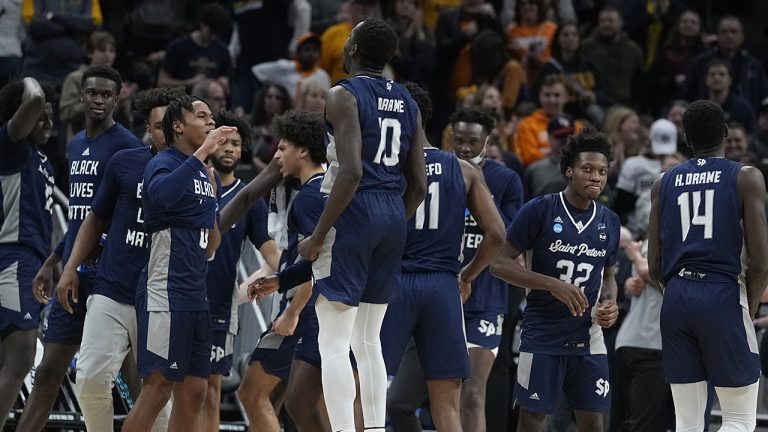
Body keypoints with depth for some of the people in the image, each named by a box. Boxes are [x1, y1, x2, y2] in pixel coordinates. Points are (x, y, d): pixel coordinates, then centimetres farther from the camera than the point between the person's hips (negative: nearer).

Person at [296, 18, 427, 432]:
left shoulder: (344, 95, -10)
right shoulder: (406, 102, 13)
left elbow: (351, 173, -19)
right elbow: (418, 185, 12)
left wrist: (318, 236, -14)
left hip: (353, 212, -7)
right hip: (392, 216, 7)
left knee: (333, 341, -6)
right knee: (368, 341, 14)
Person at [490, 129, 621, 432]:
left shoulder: (609, 221, 7)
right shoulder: (539, 210, -9)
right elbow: (500, 263, -10)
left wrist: (609, 304, -2)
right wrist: (552, 284, -21)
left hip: (588, 339, 4)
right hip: (542, 336, -4)